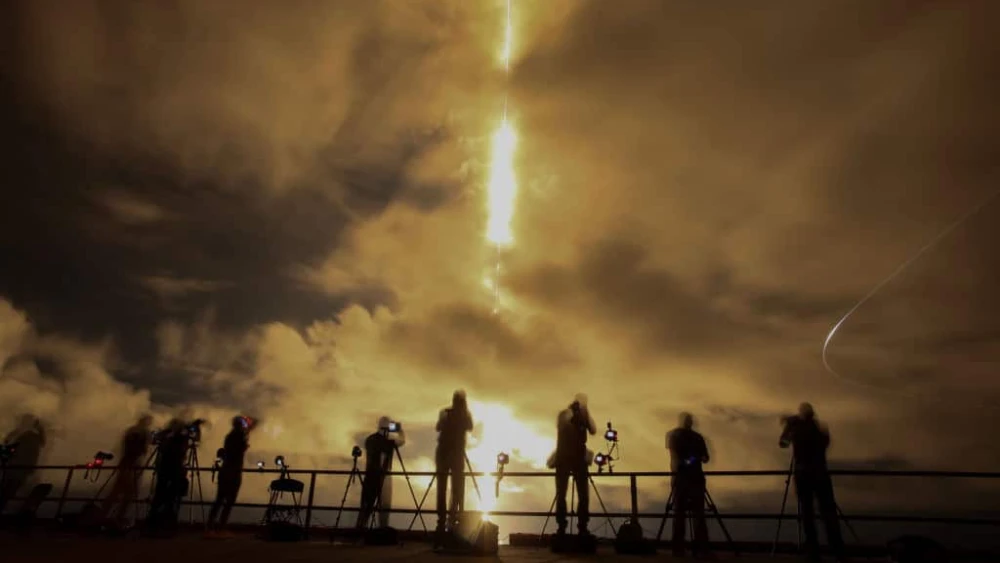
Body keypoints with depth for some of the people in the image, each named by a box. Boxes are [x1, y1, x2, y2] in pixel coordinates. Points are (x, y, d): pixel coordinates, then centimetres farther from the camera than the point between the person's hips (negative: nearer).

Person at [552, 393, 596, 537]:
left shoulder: (584, 417, 6)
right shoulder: (563, 415, 1)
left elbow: (593, 431, -10)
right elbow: (560, 426, -20)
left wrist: (586, 413, -14)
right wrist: (571, 410, -19)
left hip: (579, 459, 1)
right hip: (563, 459, -1)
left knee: (583, 494, -5)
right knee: (561, 494, -1)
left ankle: (583, 527, 2)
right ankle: (561, 527, 6)